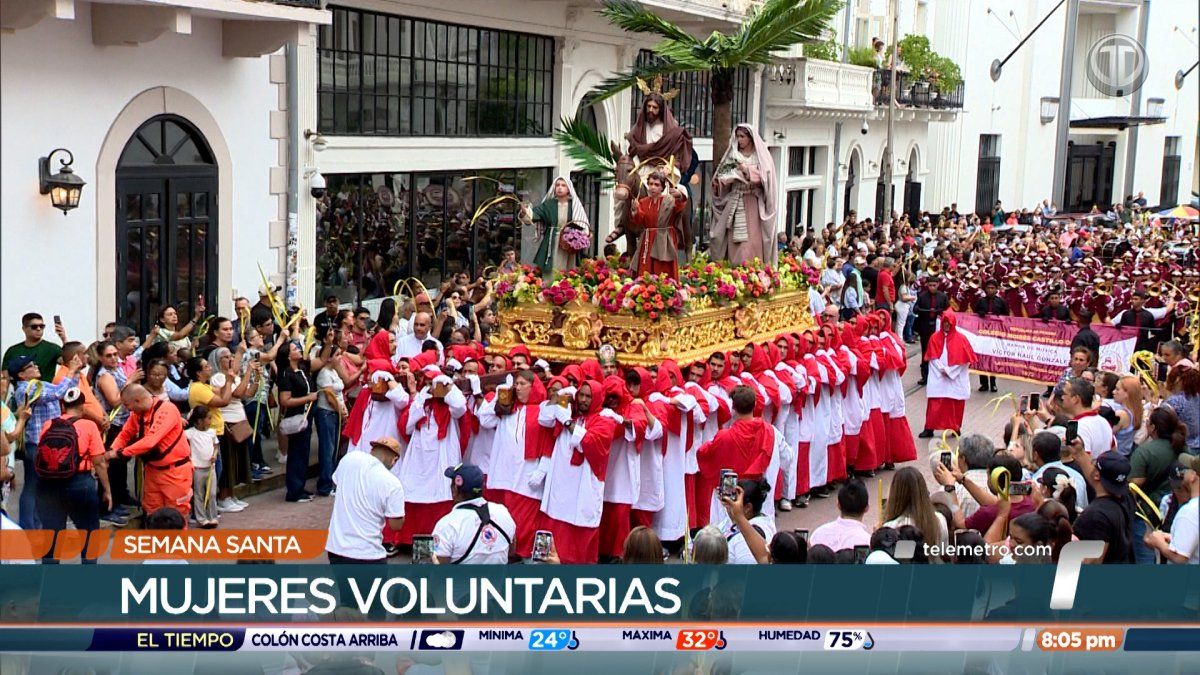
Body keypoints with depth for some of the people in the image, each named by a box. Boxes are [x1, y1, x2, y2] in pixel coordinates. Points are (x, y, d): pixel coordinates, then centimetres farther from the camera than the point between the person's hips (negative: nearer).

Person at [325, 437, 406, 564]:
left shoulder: (350, 458, -2)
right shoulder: (392, 484, -15)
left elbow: (336, 482, 18)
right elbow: (396, 525, -9)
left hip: (336, 546, 5)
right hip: (367, 554, -5)